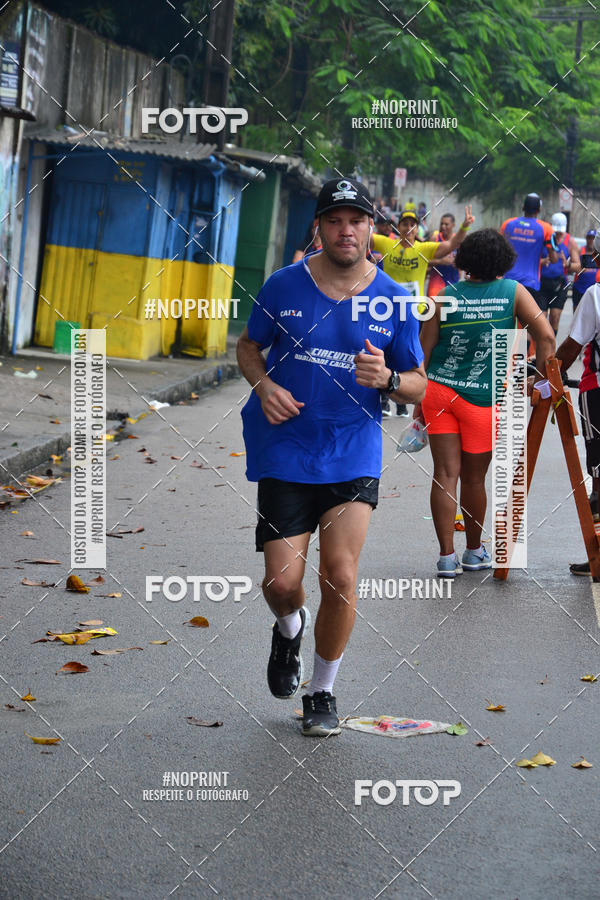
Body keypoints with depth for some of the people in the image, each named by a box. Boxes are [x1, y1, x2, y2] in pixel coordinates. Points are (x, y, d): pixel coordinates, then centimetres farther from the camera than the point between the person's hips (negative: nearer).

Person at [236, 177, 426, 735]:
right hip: (285, 453, 0)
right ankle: (289, 629, 35)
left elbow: (419, 386, 6)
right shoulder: (284, 286, -2)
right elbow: (249, 346, 13)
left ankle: (322, 692, 13)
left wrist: (387, 378, -16)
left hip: (353, 456, 0)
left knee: (340, 576, -9)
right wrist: (264, 385, -8)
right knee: (282, 582, -4)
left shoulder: (393, 300, -1)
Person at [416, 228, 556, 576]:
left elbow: (424, 350, 3)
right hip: (482, 398, -1)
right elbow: (546, 336, -10)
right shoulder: (513, 292, 0)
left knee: (445, 474, 2)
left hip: (438, 390, 1)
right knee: (474, 478, 11)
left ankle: (447, 557, -1)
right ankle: (475, 551, 28)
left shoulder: (447, 296, 2)